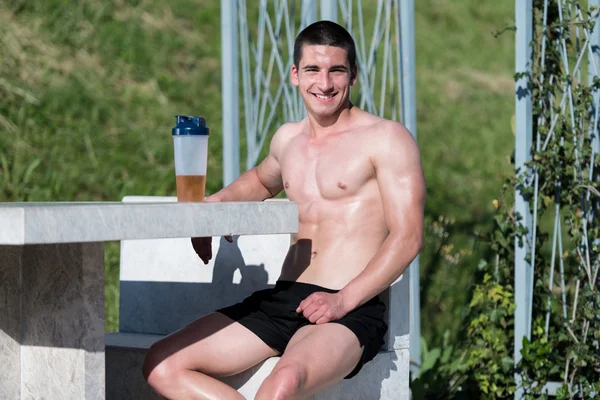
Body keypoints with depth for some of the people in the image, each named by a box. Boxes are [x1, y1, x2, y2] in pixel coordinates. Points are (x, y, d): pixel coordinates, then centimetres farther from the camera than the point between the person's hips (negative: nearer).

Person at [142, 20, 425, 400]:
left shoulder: (385, 138, 0)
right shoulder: (288, 138, 19)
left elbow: (407, 236, -8)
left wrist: (343, 299, -20)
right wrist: (216, 203, 21)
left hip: (351, 310, -7)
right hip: (282, 299, 7)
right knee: (162, 366, -11)